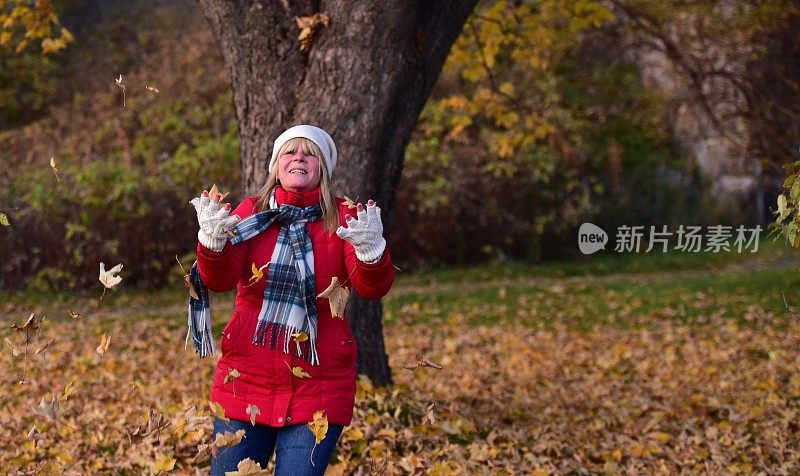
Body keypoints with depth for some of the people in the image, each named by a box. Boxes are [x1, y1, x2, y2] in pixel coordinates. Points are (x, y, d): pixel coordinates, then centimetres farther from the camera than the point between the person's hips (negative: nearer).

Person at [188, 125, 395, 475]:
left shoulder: (343, 219, 0)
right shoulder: (251, 212, 3)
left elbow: (372, 288, -14)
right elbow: (219, 280, -11)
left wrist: (371, 250, -35)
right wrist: (213, 240, -32)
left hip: (317, 389, -1)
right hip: (246, 380, 1)